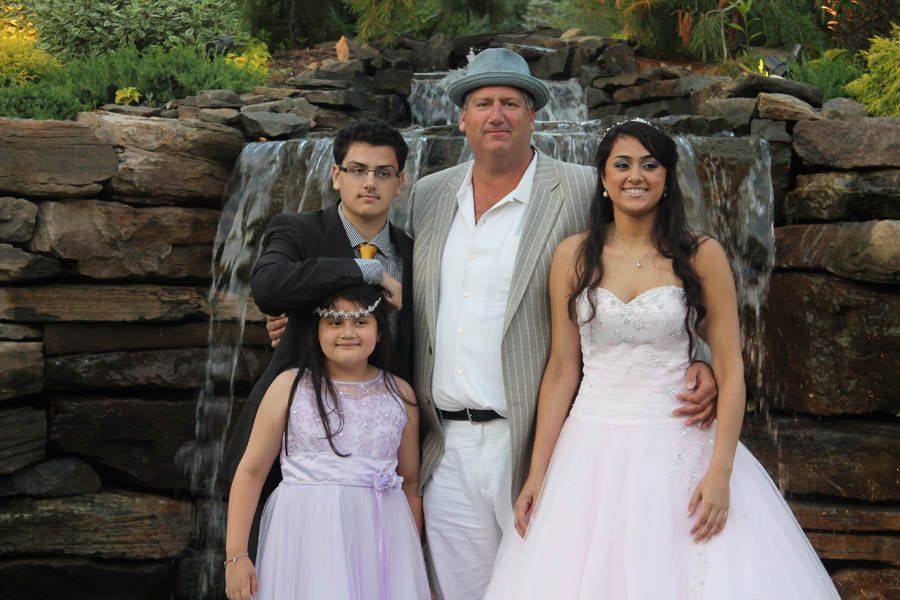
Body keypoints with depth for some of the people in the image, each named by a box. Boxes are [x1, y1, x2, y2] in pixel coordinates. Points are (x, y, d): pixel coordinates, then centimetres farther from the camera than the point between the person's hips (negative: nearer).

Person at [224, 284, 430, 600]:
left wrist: (414, 563, 14)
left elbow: (410, 482, 13)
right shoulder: (290, 387, 0)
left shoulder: (400, 393, 7)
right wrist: (235, 555, -2)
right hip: (307, 539, -2)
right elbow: (252, 471, 2)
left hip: (380, 537, 2)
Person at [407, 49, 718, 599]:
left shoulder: (581, 192, -4)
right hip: (446, 451, 4)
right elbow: (411, 306, 20)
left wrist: (698, 359, -19)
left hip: (532, 449, -4)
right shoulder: (428, 196, 11)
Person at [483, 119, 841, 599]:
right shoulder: (573, 256, 3)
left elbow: (730, 369, -3)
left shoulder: (701, 255, -1)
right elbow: (562, 368, 3)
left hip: (679, 447, -1)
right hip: (593, 450, 1)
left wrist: (721, 472, -12)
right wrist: (537, 473, -1)